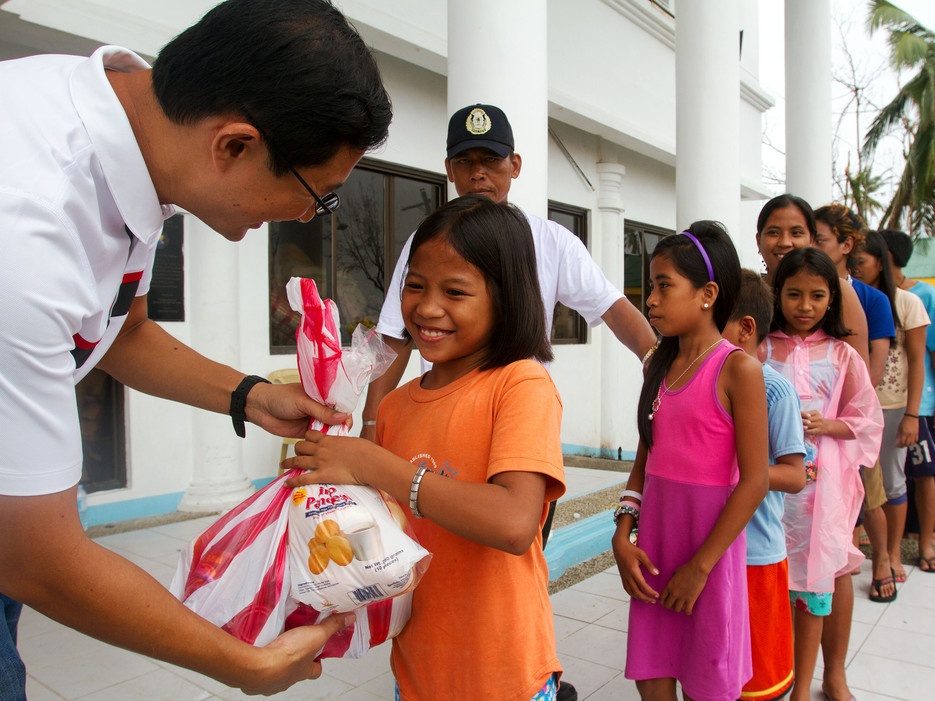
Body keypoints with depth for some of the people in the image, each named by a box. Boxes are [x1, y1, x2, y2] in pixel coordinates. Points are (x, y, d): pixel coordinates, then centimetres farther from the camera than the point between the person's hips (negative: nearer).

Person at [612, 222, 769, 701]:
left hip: (708, 548, -5)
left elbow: (754, 480, -14)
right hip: (653, 540, 5)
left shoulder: (738, 369, -12)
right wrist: (622, 535, 0)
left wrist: (700, 566, -13)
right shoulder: (658, 366, 6)